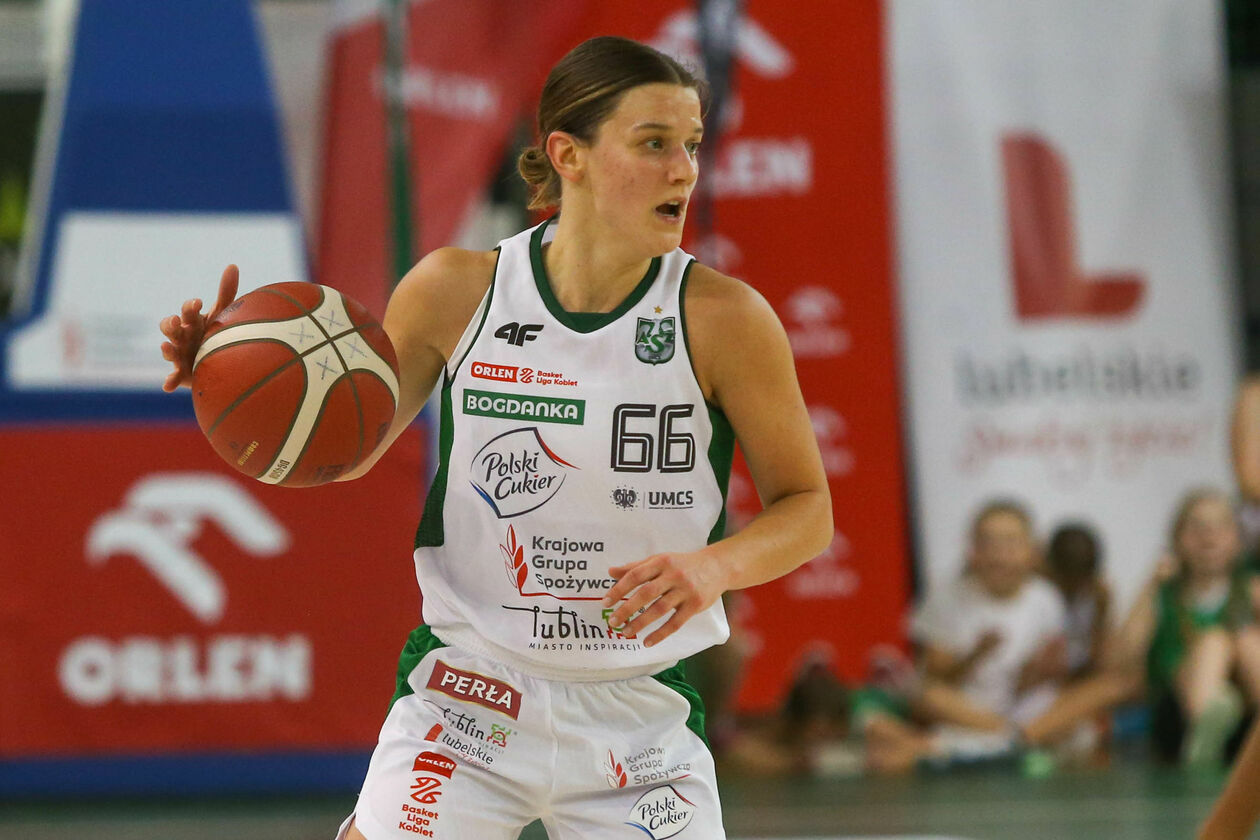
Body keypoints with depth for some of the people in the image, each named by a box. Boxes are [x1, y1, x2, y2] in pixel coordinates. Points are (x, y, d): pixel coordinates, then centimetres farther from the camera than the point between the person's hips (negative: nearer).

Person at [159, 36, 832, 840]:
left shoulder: (720, 317, -10)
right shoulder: (458, 291, -6)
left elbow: (808, 509, -1)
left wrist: (715, 566, -22)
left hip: (639, 714, 0)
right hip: (468, 692, 0)